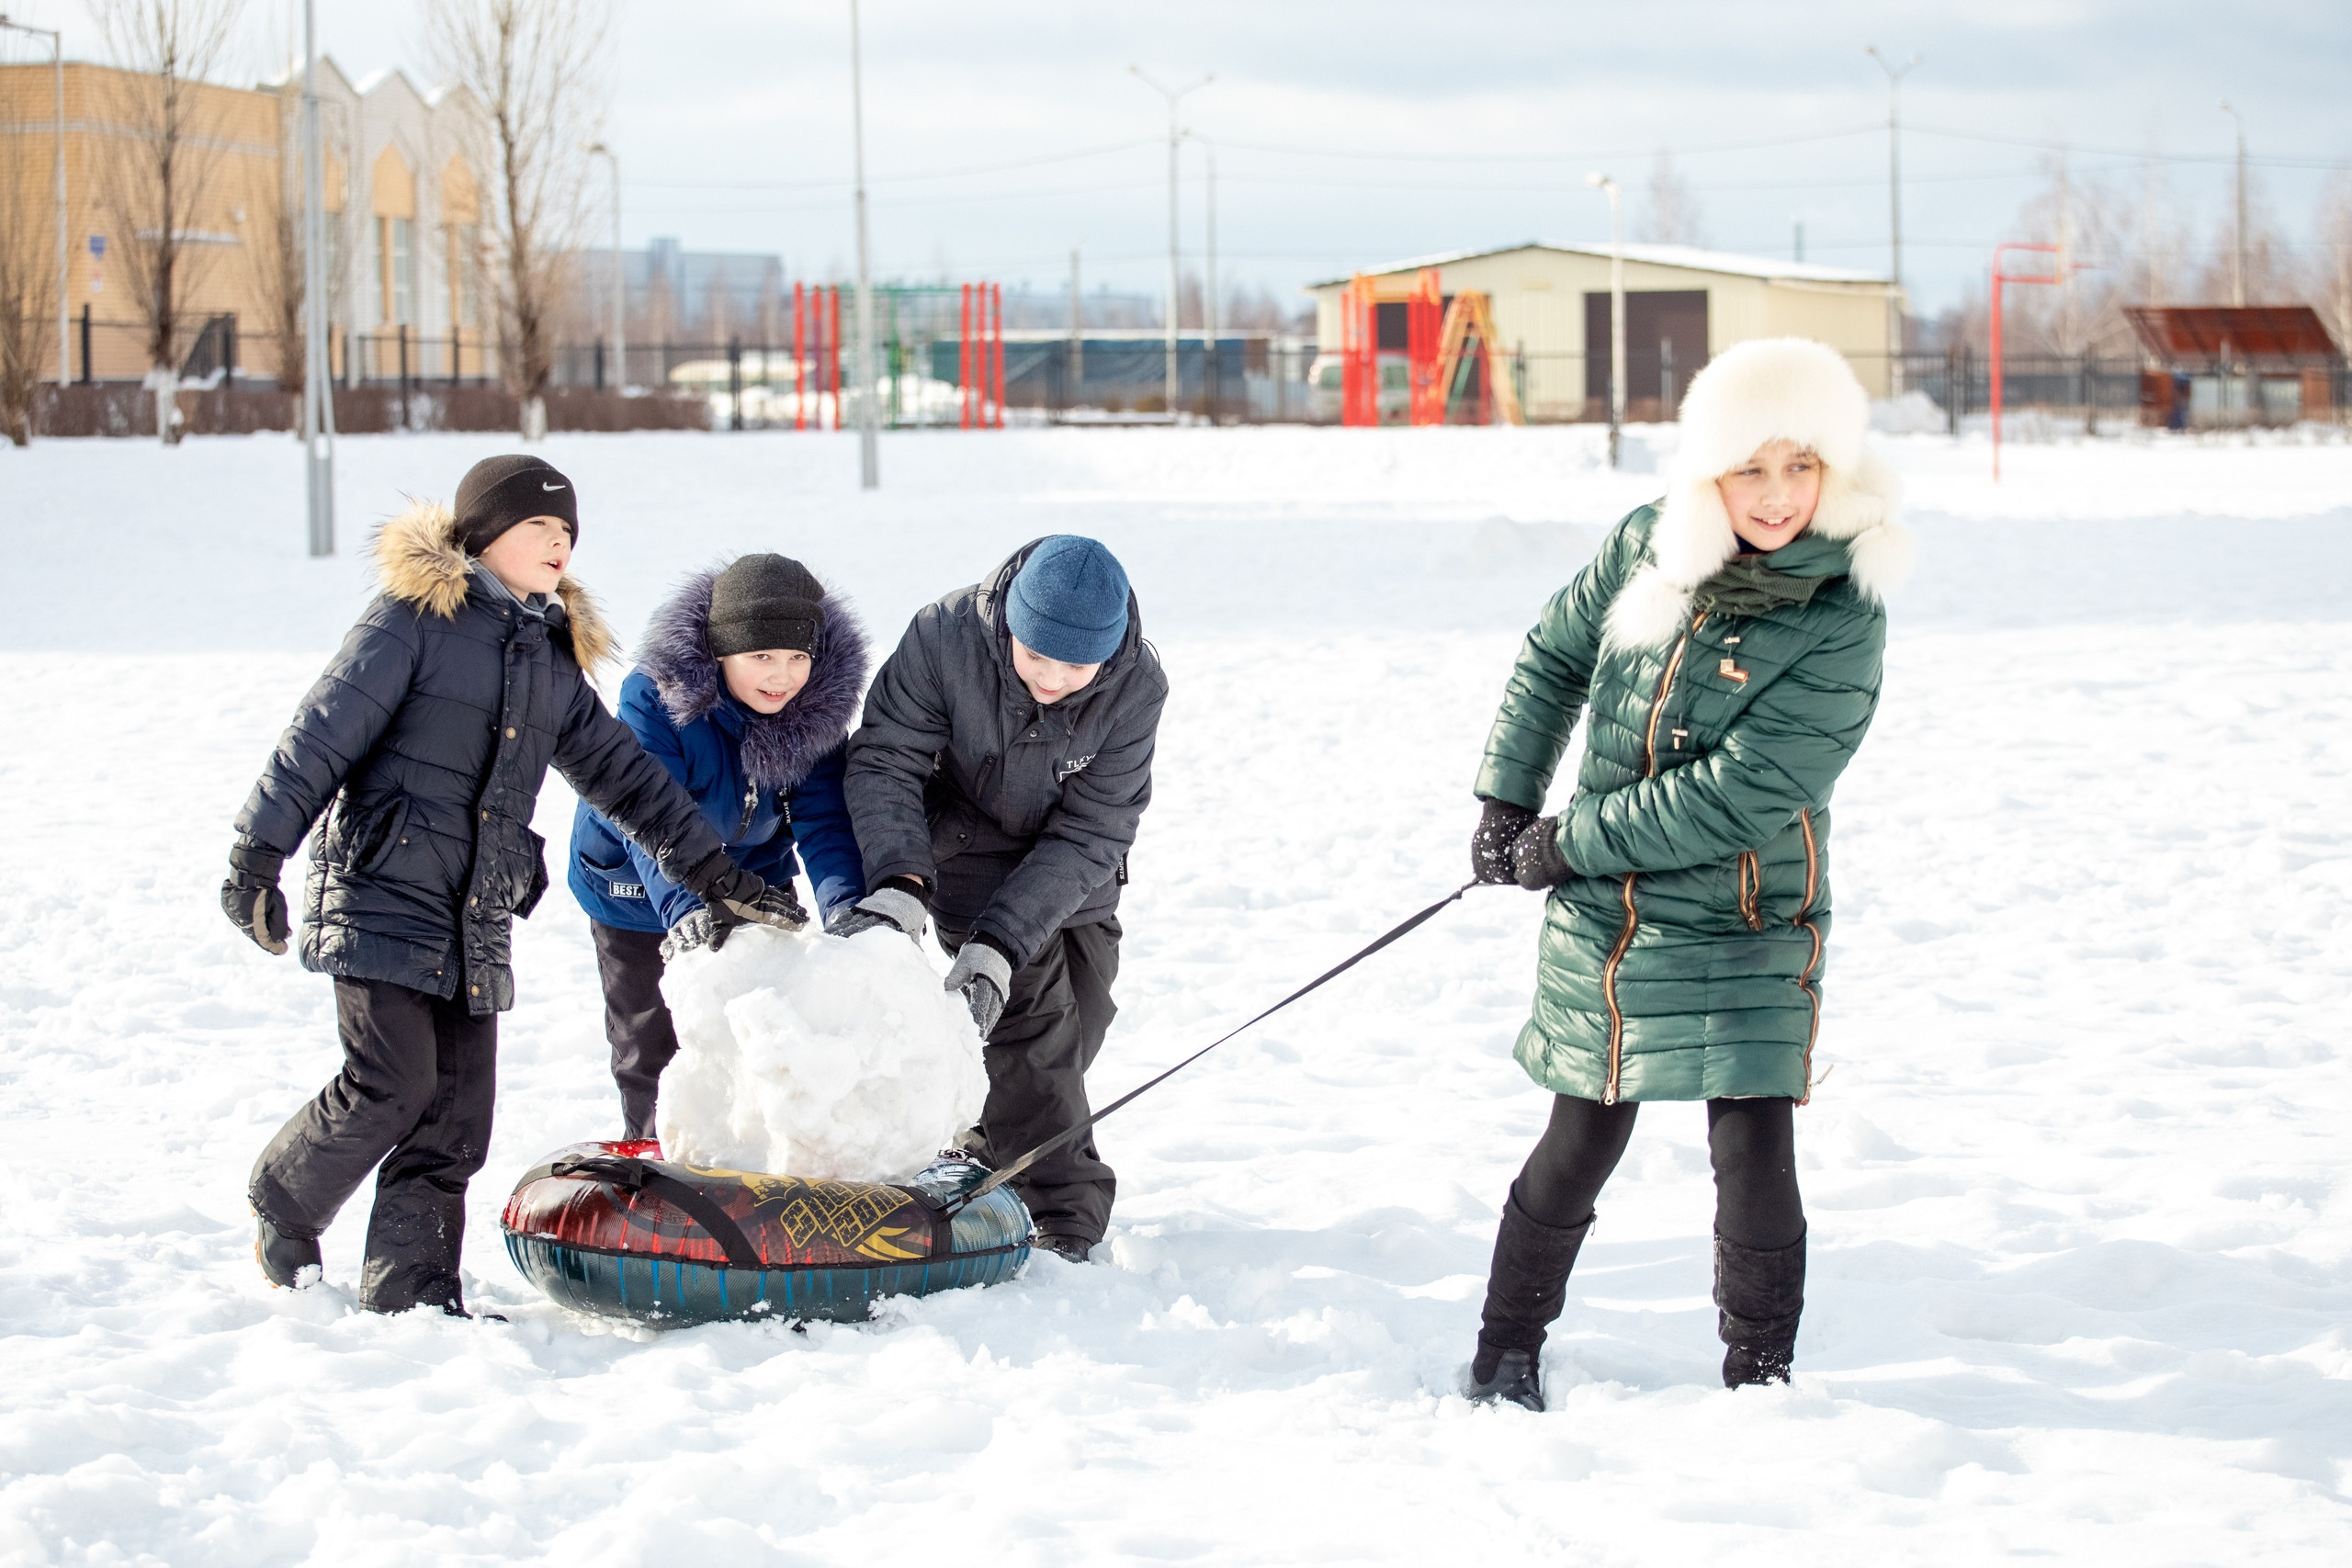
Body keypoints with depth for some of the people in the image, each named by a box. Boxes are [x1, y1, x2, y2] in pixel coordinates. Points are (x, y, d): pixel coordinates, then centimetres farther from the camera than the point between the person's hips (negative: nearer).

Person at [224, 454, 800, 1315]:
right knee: (392, 1083, -13)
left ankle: (409, 1286, 7)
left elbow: (623, 774, 21)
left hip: (477, 919, 7)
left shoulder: (553, 655, 17)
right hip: (383, 896, -7)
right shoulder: (413, 617, -4)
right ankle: (281, 1205, 11)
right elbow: (322, 734, -8)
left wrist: (716, 875, 18)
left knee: (456, 1114, 2)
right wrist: (259, 852, -13)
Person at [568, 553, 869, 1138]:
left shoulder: (819, 706, -21)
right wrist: (683, 908, -59)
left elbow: (822, 820, -27)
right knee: (650, 1048, 9)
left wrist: (846, 907, -47)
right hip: (639, 890, -3)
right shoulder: (654, 697, -34)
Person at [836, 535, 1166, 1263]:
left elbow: (1087, 835, -24)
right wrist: (900, 888, -39)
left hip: (1071, 878, 3)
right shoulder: (944, 637, -31)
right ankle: (1060, 1219, -10)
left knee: (1074, 1027, 9)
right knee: (1034, 1018, -16)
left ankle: (988, 1157, 32)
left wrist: (997, 945, -33)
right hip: (966, 846, -3)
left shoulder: (1136, 685, -26)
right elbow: (884, 762, -24)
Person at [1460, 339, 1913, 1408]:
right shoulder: (1645, 547, -3)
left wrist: (1568, 844, -16)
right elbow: (1554, 657, 16)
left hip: (1744, 929, -3)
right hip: (1602, 919, 3)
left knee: (1755, 1161, -6)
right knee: (1578, 1149, 12)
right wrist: (1506, 801, 10)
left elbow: (1738, 794, -21)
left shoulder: (1842, 618, -17)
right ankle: (1504, 1358, 28)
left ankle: (1760, 1382, 10)